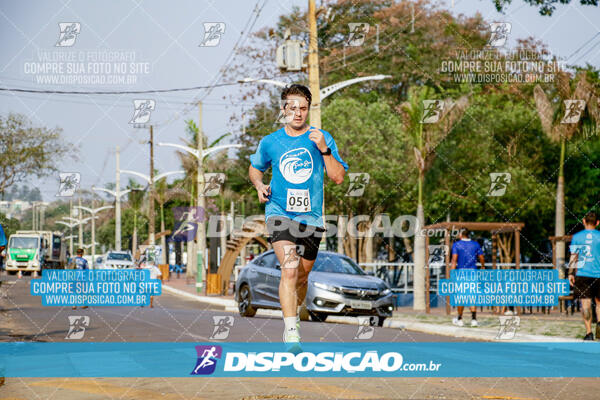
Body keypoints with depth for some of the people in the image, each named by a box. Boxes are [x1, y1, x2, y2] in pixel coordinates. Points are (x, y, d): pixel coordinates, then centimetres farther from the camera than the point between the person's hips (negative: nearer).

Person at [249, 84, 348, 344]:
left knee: (301, 277, 12)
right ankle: (291, 332, -26)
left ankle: (294, 311, 41)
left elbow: (339, 178, -1)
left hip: (311, 217, 2)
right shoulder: (270, 142, 5)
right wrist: (259, 185, 2)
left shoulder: (322, 138, 3)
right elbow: (254, 168, 23)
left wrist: (324, 150, -15)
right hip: (279, 213, -2)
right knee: (289, 269, -22)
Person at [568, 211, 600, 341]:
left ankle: (589, 332, -8)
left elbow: (573, 257, 3)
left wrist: (571, 274, 8)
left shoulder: (577, 237, 3)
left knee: (586, 303, -1)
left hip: (582, 274, 0)